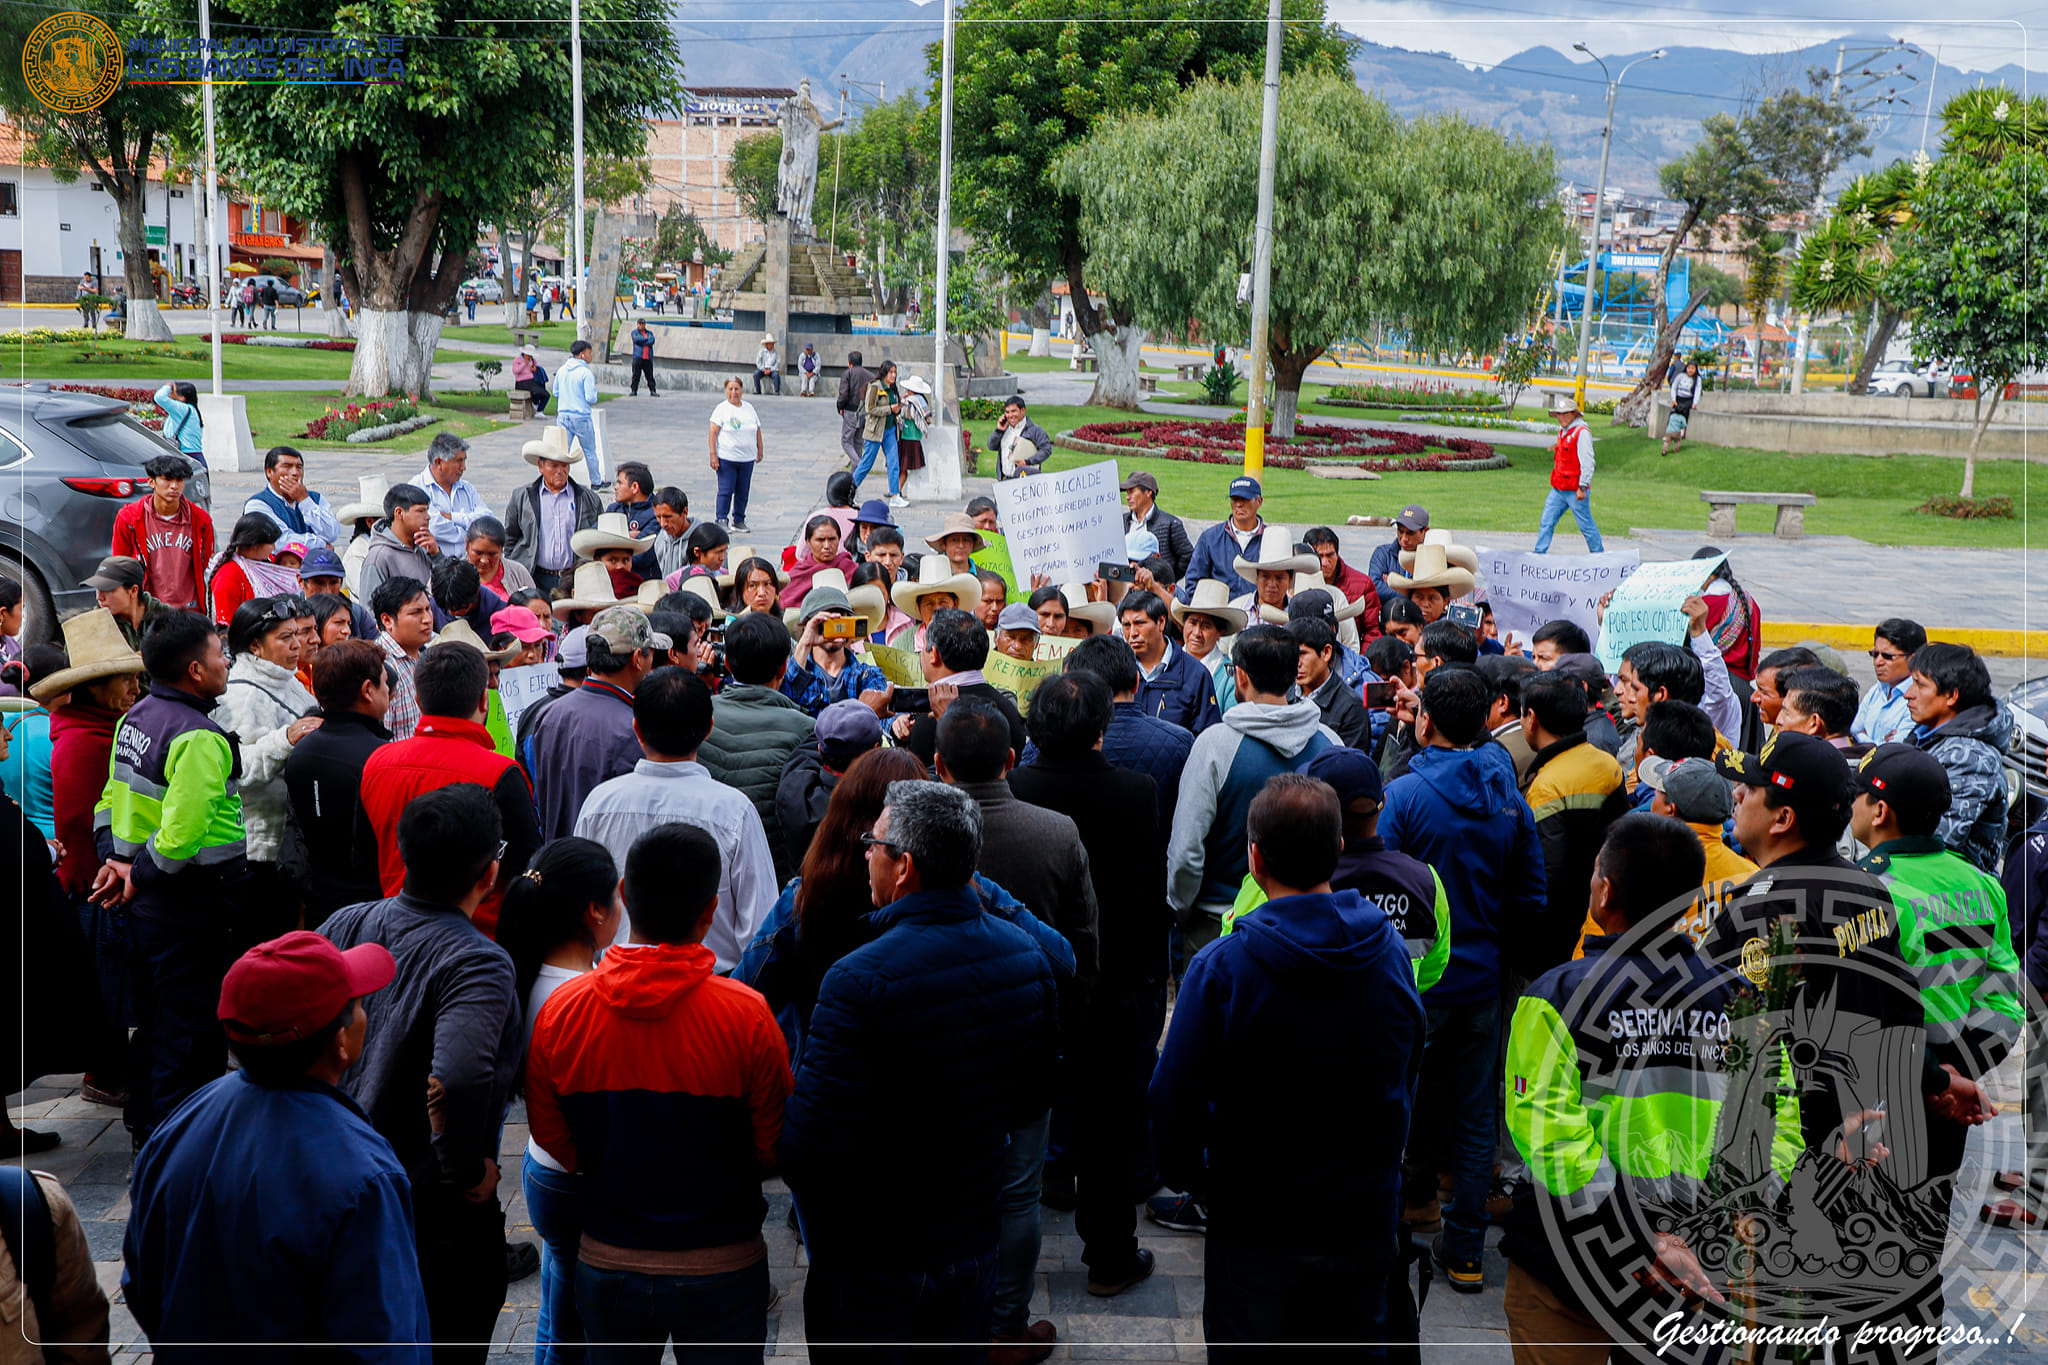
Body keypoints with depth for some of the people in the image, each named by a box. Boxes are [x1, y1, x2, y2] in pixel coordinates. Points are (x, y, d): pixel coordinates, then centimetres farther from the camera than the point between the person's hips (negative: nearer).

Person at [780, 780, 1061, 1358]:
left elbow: (809, 1147, -26)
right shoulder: (1025, 955, -6)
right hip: (973, 1243, 6)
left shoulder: (858, 981, -27)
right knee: (963, 1349, 24)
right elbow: (1034, 1099, 7)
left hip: (871, 1263, -5)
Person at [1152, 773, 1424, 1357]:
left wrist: (1186, 1176, 3)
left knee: (1242, 1351, 15)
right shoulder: (1391, 952, -8)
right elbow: (1409, 1082, 6)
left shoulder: (1221, 967, -21)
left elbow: (1175, 1097, -16)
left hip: (1255, 1227, -3)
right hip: (1367, 1222, 4)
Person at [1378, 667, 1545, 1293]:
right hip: (1481, 980, 4)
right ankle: (1464, 1251, 18)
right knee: (1475, 1115, 11)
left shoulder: (1405, 793, -15)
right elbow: (1531, 900, 5)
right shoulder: (1510, 798, 1)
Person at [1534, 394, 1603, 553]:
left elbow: (1587, 462, -17)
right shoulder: (1562, 431, 15)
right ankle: (1539, 553, 7)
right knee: (1546, 522, 4)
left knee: (1586, 525, 1)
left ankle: (1598, 554, 14)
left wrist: (1582, 487, -19)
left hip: (1575, 491, -8)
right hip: (1558, 489, 8)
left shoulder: (1582, 432, -13)